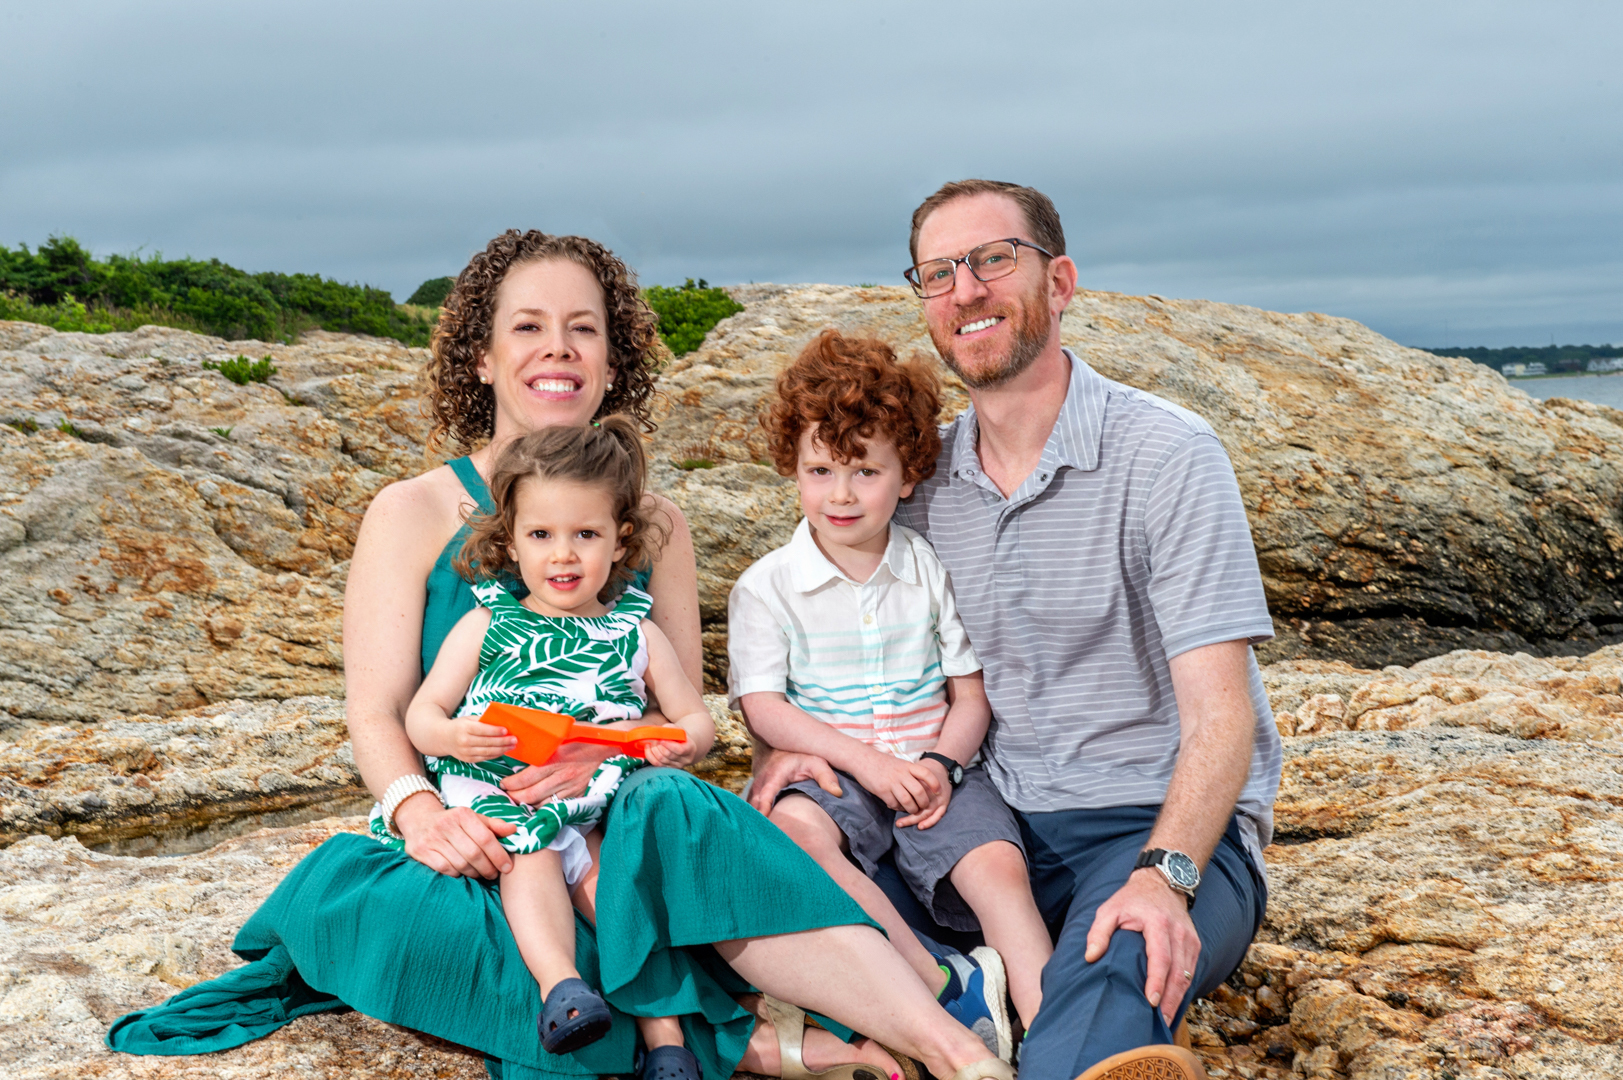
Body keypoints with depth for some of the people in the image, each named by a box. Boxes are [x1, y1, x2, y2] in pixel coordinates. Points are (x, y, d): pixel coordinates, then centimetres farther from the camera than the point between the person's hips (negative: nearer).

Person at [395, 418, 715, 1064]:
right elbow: (420, 713, 11)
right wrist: (452, 735, -14)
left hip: (601, 801, 1)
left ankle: (665, 1028, -28)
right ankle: (560, 983, -46)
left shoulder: (637, 634, 17)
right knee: (533, 855, -32)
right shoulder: (487, 625, 12)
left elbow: (696, 719, 20)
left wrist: (684, 743, -6)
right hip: (502, 791, -1)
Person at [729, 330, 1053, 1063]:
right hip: (827, 771, -1)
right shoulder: (766, 586, 4)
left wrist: (941, 763, -12)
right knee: (791, 828, -35)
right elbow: (762, 707, -3)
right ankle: (946, 988, -34)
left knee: (998, 863, -27)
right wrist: (865, 761, -15)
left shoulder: (933, 572, 9)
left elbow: (971, 692, 10)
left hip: (932, 771, 1)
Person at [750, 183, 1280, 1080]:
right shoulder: (924, 477, 8)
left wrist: (1164, 876, -32)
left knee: (1117, 967, -40)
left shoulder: (1165, 454, -9)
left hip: (1170, 831, -5)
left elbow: (1220, 715, -16)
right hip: (1000, 826, 6)